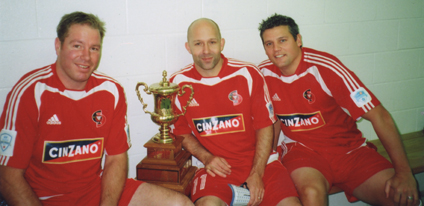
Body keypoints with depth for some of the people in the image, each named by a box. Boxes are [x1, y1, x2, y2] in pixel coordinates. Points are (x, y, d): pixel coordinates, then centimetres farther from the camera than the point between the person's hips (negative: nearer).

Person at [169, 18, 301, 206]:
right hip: (216, 167, -1)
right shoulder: (178, 83, 0)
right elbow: (182, 132, 10)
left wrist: (257, 173, -9)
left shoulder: (248, 74, -2)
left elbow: (265, 127, 0)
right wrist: (206, 158, -7)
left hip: (258, 162, 1)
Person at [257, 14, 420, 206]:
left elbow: (379, 115, -17)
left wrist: (404, 172, -21)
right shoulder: (264, 73, -3)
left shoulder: (324, 66, -17)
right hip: (302, 150, 1)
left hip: (349, 148, 0)